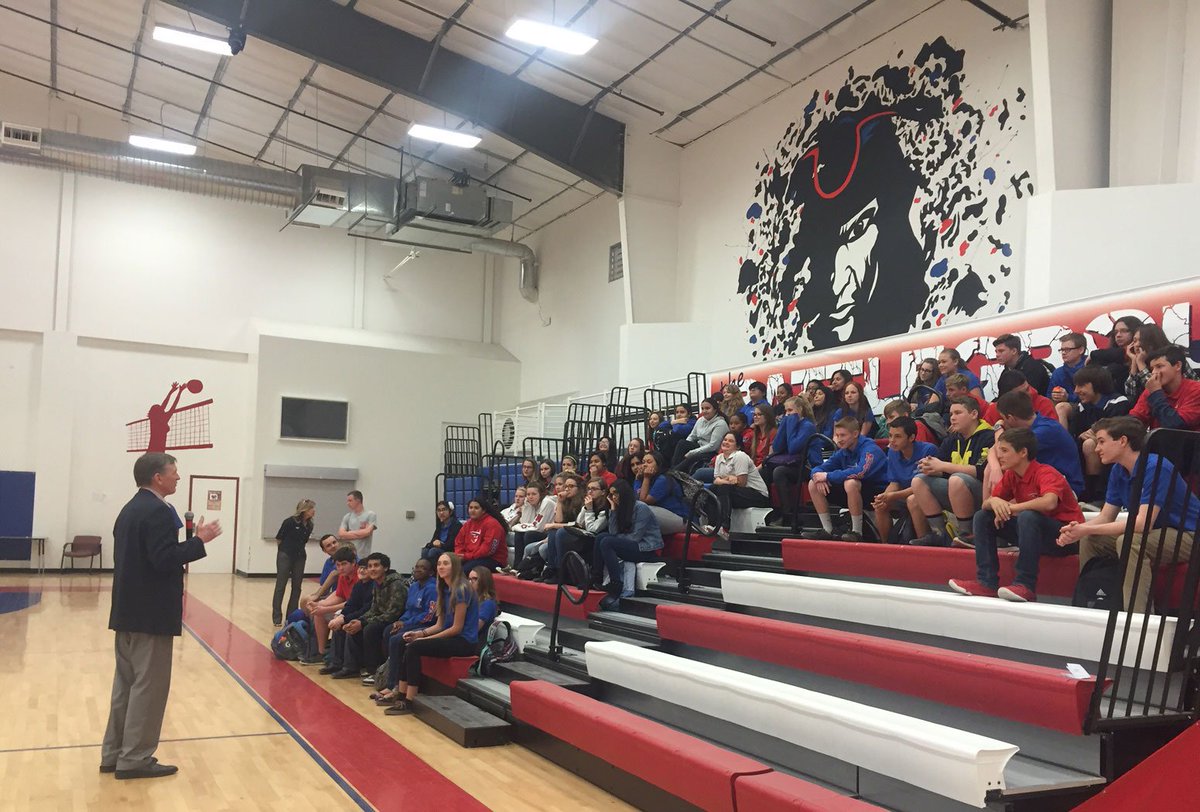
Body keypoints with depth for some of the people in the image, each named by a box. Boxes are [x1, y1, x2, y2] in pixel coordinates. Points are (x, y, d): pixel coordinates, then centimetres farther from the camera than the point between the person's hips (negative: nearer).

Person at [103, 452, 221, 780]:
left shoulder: (130, 509, 15)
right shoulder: (158, 511, -16)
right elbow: (165, 559, -24)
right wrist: (199, 540, -15)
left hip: (127, 610, 10)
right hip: (151, 613, -10)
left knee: (126, 682, 14)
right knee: (148, 686, -2)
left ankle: (114, 753, 21)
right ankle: (135, 759, 3)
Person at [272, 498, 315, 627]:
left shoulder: (309, 525, 2)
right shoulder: (290, 521, -14)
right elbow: (278, 538, -3)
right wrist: (287, 546, 9)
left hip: (300, 557, 6)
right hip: (285, 556, -6)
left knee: (296, 587, 7)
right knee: (280, 586, 0)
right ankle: (277, 618, 3)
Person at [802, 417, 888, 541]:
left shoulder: (870, 449, -19)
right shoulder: (842, 452, 3)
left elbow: (861, 472, -37)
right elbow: (819, 469, 5)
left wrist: (827, 476, -29)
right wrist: (818, 476, -22)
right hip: (854, 492, 8)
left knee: (851, 483, -39)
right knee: (813, 484, -2)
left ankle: (857, 532, -25)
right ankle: (827, 530, 1)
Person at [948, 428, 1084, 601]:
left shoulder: (1045, 473, -19)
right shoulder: (1010, 476, 3)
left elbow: (1049, 502, -40)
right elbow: (985, 505, 5)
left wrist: (1011, 507, -28)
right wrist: (994, 502, -20)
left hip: (1066, 537, -8)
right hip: (1034, 531, 8)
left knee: (1027, 516, -36)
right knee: (982, 517, 0)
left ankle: (1025, 585, -31)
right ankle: (987, 582, -6)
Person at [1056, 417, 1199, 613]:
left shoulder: (1155, 467, -24)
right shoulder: (1119, 471, 3)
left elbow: (1143, 523, -31)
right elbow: (1106, 517, 5)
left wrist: (1088, 529, -29)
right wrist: (1076, 530, -17)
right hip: (1157, 533, 9)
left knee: (1130, 542, -33)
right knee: (1090, 540, 1)